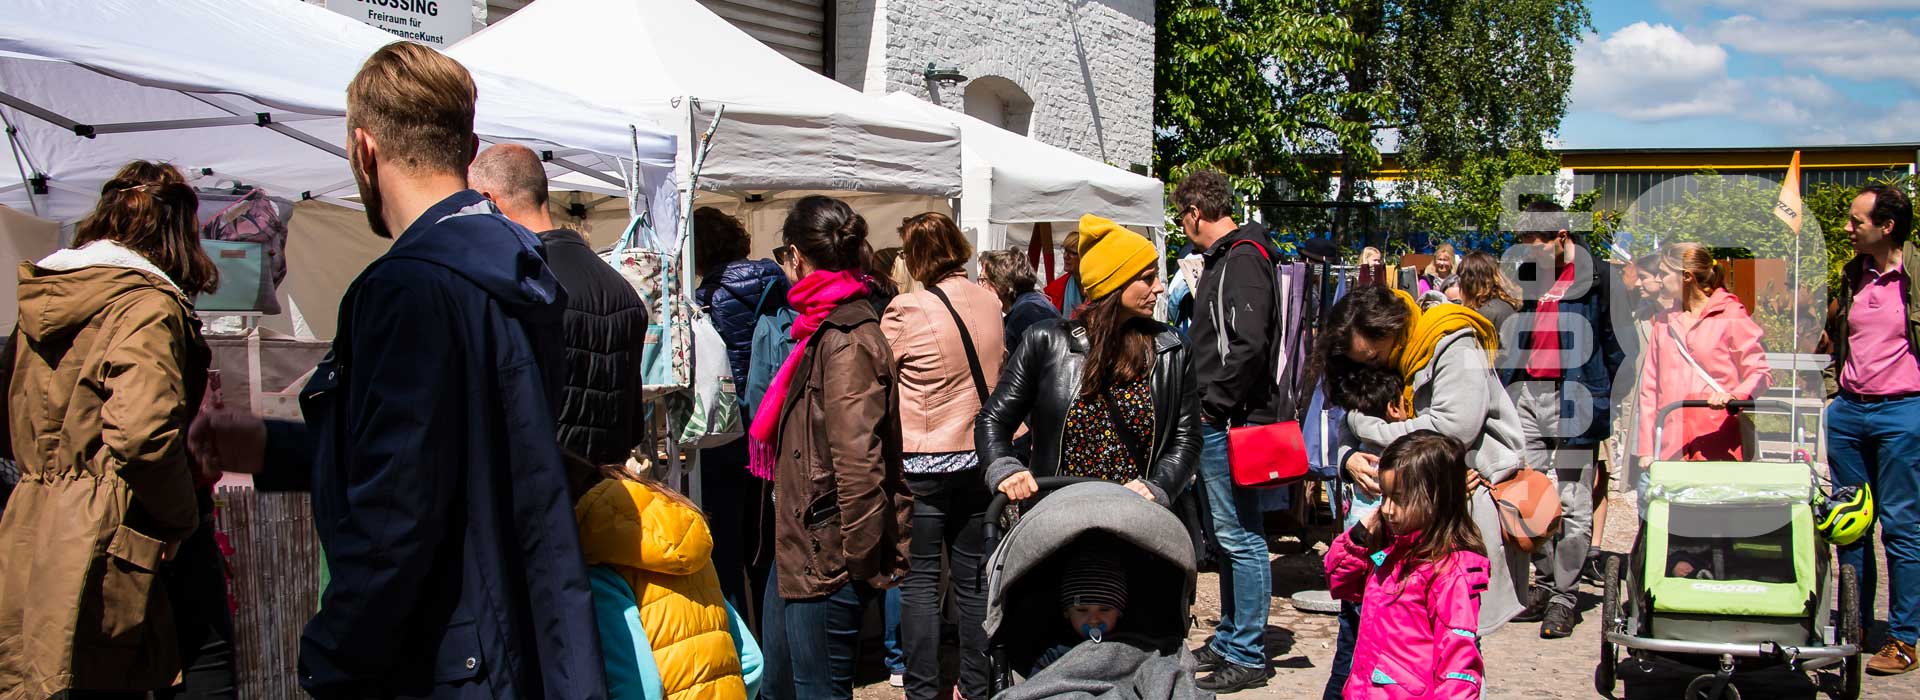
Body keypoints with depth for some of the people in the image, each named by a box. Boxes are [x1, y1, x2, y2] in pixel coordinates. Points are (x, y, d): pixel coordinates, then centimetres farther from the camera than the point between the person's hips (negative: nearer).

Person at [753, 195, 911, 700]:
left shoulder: (845, 339, -18)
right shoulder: (831, 327, 13)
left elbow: (858, 460, -24)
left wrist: (858, 560, -18)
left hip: (831, 561, -10)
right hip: (811, 551, 10)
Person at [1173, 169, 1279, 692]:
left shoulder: (1242, 258, -14)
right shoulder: (1226, 257, 17)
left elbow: (1248, 343, -25)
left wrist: (1213, 405, -17)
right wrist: (1206, 405, 13)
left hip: (1230, 421, -10)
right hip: (1219, 420, 11)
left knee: (1241, 539, -4)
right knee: (1229, 537, 17)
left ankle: (1247, 658, 4)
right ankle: (1228, 641, 27)